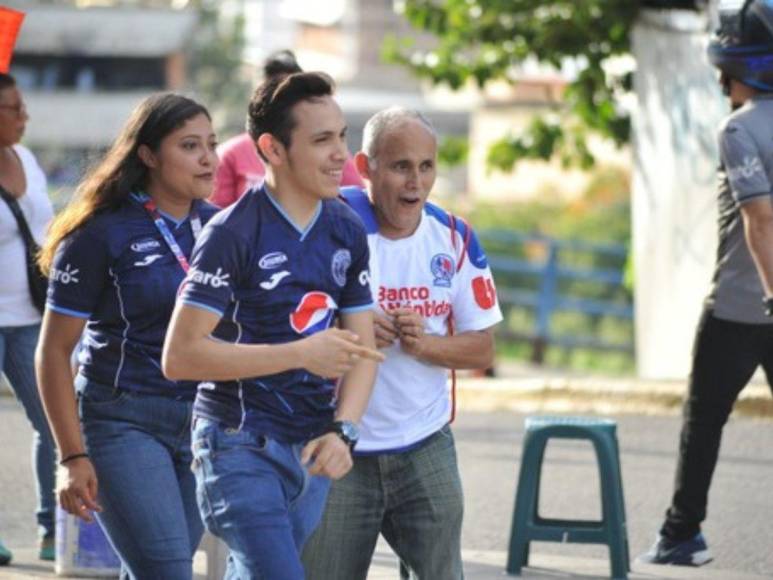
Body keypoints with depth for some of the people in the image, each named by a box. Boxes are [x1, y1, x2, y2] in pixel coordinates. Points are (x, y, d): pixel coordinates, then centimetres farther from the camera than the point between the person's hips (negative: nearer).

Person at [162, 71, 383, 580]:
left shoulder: (347, 232, 8)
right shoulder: (233, 234, -13)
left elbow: (361, 349, 11)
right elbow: (180, 356, -17)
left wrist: (342, 431, -8)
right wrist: (302, 354, -20)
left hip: (312, 453, 7)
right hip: (241, 447, -7)